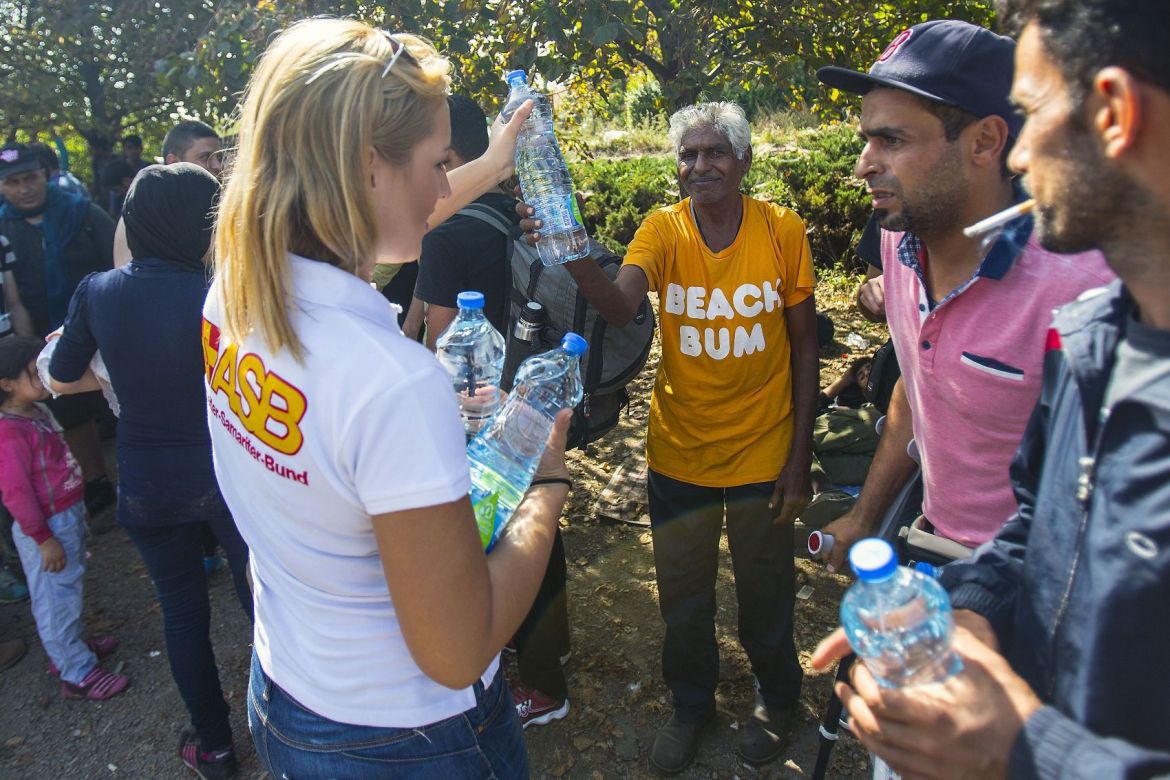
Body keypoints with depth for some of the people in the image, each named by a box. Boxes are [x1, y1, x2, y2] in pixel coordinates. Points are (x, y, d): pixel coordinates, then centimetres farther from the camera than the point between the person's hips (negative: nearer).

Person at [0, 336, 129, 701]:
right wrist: (44, 539, -18)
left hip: (69, 515, 10)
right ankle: (77, 674, 15)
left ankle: (69, 648, 42)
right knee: (57, 598, 3)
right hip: (48, 527, -10)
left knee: (69, 589, 24)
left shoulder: (39, 412, 4)